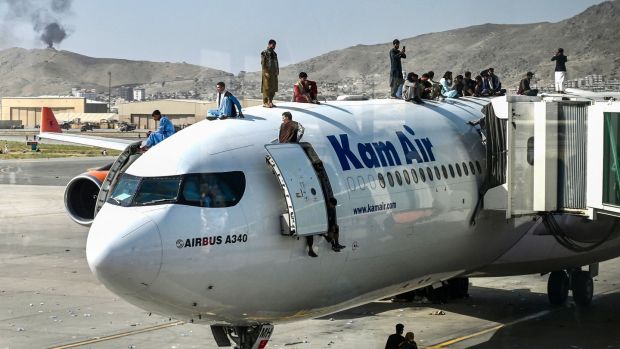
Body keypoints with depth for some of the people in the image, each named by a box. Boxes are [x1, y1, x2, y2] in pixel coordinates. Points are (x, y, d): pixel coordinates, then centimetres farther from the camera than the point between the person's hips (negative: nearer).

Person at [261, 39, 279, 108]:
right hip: (267, 73, -7)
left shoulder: (274, 53, 15)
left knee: (273, 88, 7)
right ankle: (265, 103, -5)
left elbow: (276, 63, 17)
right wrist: (266, 72, -19)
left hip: (274, 73, 7)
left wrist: (277, 71, 5)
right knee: (266, 88, -7)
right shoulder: (264, 53, -6)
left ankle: (270, 102, 15)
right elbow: (263, 63, -12)